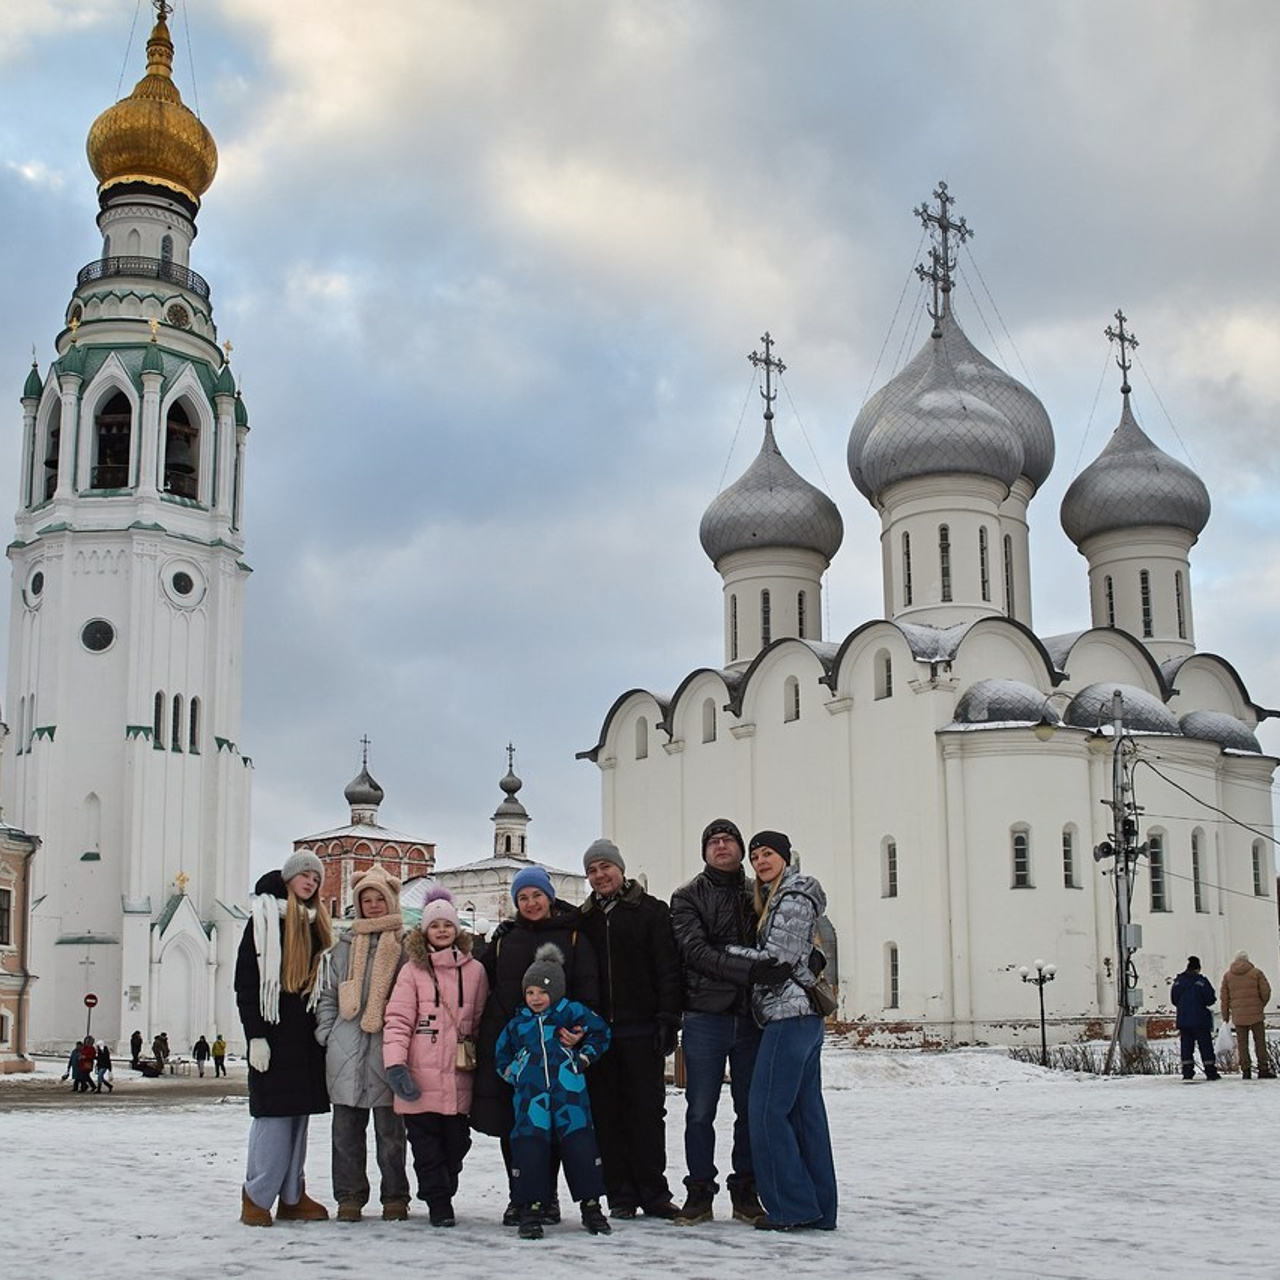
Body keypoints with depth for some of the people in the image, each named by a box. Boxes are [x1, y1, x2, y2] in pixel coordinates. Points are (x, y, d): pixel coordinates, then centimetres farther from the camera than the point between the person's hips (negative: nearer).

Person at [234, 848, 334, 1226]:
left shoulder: (316, 923, 16)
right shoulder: (264, 919, -3)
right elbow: (246, 983, -8)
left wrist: (322, 1025, 9)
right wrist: (255, 1036, -14)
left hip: (304, 1033, 6)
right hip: (272, 1031, -6)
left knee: (298, 1114, 7)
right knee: (273, 1114, -9)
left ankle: (292, 1197, 12)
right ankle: (257, 1197, -1)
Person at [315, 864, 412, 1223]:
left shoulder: (405, 946, 3)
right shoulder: (346, 947, 15)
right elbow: (329, 994, 17)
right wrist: (325, 1032, 5)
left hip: (386, 1048, -3)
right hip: (346, 1049, 3)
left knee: (390, 1129, 3)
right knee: (346, 1128, 6)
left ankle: (395, 1197, 13)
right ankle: (350, 1196, 14)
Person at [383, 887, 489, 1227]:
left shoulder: (474, 970, 10)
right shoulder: (413, 970, 3)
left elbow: (481, 1021, 15)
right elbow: (398, 1020, -4)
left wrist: (480, 1061, 12)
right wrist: (396, 1064, -14)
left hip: (459, 1076, 2)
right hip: (421, 1078, -2)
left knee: (456, 1141, 6)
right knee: (426, 1142, 0)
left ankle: (444, 1194, 22)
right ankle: (438, 1202, 8)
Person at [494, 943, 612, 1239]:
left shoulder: (572, 1012, 7)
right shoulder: (518, 1023, 15)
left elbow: (600, 1032, 12)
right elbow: (501, 1057, 25)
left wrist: (583, 1059, 5)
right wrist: (514, 1074, 9)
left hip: (569, 1091, -2)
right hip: (530, 1093, 2)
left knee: (579, 1143, -2)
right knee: (529, 1146, -4)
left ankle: (591, 1206, 8)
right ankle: (531, 1209, 5)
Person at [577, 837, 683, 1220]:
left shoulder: (652, 911, 3)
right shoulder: (583, 919, 13)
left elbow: (668, 969, -3)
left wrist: (667, 1019, -11)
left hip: (641, 1030, -3)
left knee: (647, 1112, 0)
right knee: (607, 1115, 4)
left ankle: (653, 1193, 8)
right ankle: (621, 1194, 10)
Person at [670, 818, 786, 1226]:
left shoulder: (757, 895, 13)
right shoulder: (688, 897, 3)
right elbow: (696, 952, -11)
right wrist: (750, 970, -23)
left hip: (751, 1018, 3)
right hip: (706, 1018, -3)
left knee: (751, 1109, 7)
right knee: (700, 1112, 1)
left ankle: (746, 1192, 17)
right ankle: (700, 1193, 12)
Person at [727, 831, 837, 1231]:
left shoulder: (793, 897, -9)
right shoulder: (775, 898, 21)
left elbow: (776, 958, -14)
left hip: (788, 1013, -10)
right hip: (806, 1017, 10)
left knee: (768, 1109, -8)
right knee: (806, 1110, 9)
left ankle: (792, 1206, -6)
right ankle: (819, 1209, 11)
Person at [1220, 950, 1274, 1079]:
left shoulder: (1227, 975, 6)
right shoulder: (1256, 973, -2)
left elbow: (1224, 997, 6)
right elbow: (1266, 991, -4)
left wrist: (1225, 1015, 14)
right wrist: (1262, 1005, 14)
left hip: (1238, 1015, 2)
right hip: (1255, 1013, -2)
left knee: (1242, 1043, 5)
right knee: (1260, 1041, 4)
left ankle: (1245, 1070, 1)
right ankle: (1263, 1070, 3)